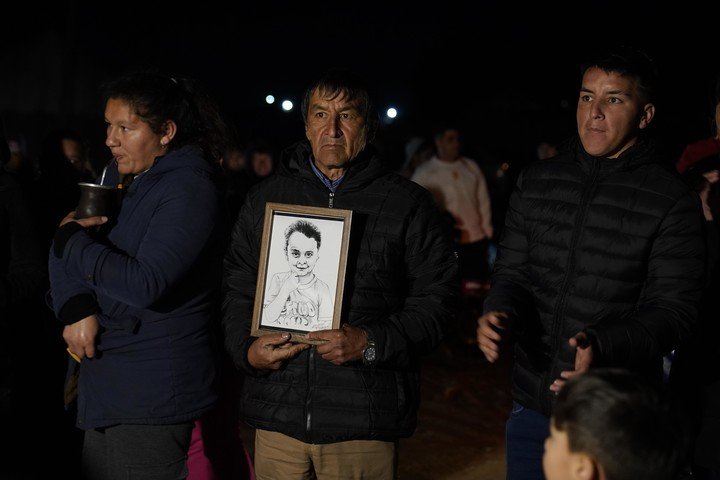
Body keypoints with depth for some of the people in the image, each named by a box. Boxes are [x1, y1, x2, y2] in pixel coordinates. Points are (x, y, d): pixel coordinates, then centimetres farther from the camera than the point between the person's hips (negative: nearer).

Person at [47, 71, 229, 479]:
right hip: (108, 384, 9)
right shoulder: (117, 178, 11)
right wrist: (76, 308, -9)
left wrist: (73, 238, -12)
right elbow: (65, 255, 12)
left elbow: (144, 284, -25)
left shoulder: (188, 189, -15)